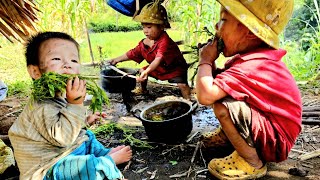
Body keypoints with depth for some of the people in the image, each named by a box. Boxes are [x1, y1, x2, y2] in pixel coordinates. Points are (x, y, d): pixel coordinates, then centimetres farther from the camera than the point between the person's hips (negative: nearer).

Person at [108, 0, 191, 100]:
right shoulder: (144, 43, -8)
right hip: (158, 69, 8)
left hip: (174, 69, -7)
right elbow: (132, 53, 3)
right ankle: (143, 89, 28)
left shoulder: (165, 41, -34)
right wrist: (116, 59, 4)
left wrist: (147, 71, -60)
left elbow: (159, 59, -47)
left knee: (182, 84, -26)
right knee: (141, 71, 6)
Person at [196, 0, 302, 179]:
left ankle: (253, 163, -11)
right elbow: (220, 79, 7)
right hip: (265, 120, 9)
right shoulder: (254, 57, -1)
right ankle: (227, 135, 21)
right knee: (218, 91, 7)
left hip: (276, 143, -9)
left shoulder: (250, 67, -32)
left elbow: (205, 96, -41)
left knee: (222, 105, -32)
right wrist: (211, 63, -13)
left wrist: (205, 60, -24)